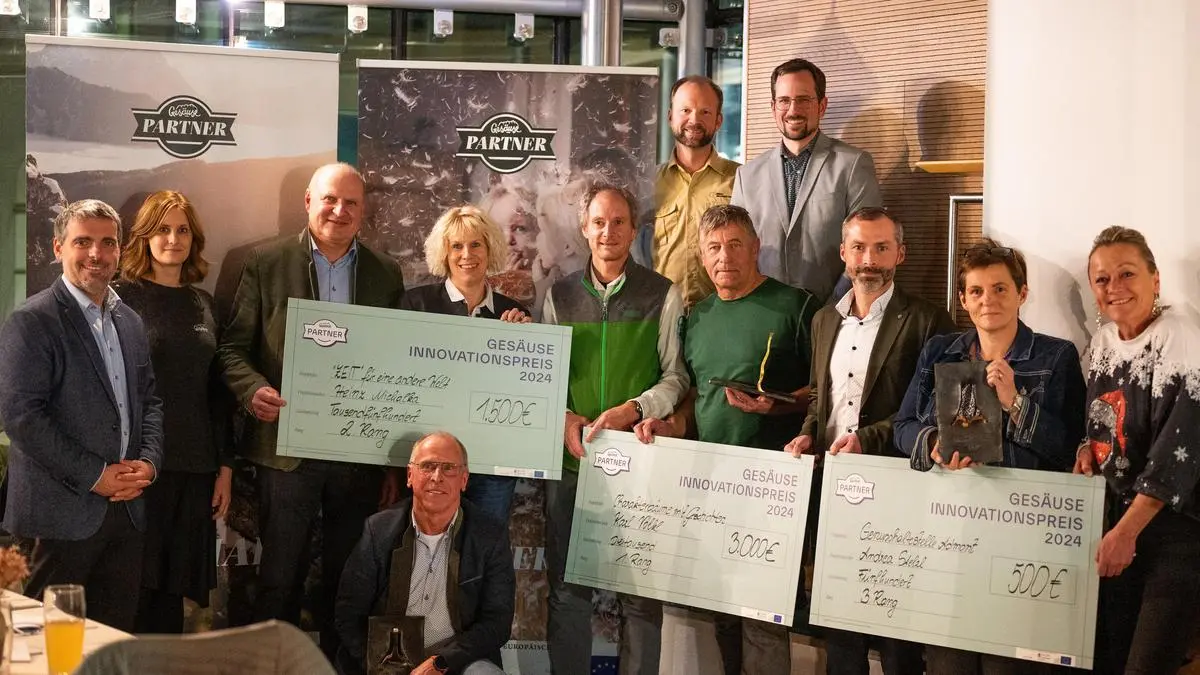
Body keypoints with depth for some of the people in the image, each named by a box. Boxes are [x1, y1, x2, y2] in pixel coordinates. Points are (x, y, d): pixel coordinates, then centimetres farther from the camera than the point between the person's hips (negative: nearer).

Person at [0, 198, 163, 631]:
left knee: (118, 636, 11)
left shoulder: (129, 321, 14)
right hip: (62, 513, -6)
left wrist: (149, 461, 0)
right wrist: (94, 476, -15)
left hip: (126, 508, 6)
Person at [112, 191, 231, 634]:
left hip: (195, 465, 4)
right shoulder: (123, 297, -2)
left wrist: (225, 465, 10)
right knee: (133, 585, 1)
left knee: (174, 585, 8)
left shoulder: (203, 303, 12)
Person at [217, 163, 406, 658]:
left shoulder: (386, 274, 9)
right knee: (279, 579, 4)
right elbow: (234, 346, 1)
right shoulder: (267, 262, 2)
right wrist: (254, 390, -20)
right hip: (287, 449, -2)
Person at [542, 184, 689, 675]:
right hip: (570, 456, 2)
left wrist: (632, 410, -15)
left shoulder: (663, 295, 3)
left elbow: (676, 376, 1)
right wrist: (564, 419, -8)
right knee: (566, 588, 7)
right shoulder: (560, 295, 11)